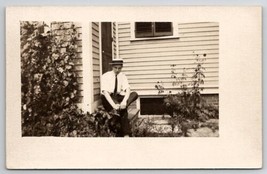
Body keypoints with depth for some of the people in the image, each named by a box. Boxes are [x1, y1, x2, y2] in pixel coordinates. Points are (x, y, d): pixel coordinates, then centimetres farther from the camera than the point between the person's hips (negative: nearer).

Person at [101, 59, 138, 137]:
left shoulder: (122, 76, -3)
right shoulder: (106, 76, -15)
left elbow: (127, 90, -17)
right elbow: (105, 92, -28)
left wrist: (124, 102, -38)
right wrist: (114, 105, -42)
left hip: (118, 97, 4)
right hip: (108, 99, -4)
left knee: (134, 94, -21)